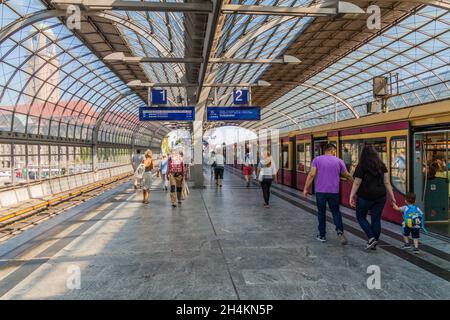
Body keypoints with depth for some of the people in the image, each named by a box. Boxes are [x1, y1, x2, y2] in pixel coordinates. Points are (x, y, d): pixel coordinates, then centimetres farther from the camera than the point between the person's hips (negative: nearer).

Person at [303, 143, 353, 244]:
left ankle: (322, 235, 18)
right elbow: (347, 175, 11)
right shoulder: (339, 161, 4)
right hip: (334, 191, 1)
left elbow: (312, 174, -9)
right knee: (336, 212, 14)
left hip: (320, 191, 0)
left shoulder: (317, 159, 0)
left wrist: (306, 189, -6)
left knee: (321, 213, 12)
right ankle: (340, 231, -7)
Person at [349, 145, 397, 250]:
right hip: (380, 197, 4)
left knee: (361, 217, 13)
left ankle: (371, 238, -1)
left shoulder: (361, 166, -7)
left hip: (365, 197, -4)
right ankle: (374, 243, 17)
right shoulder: (382, 165, 6)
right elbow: (387, 182, 4)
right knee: (376, 219, 10)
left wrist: (351, 197, -7)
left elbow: (356, 183, -10)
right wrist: (392, 197, 8)